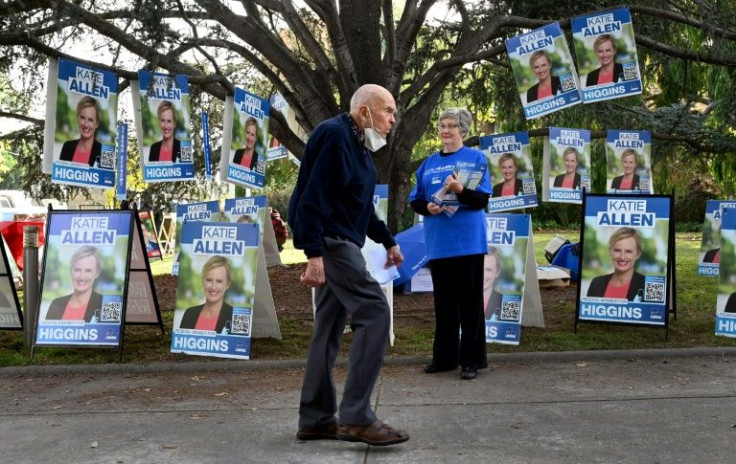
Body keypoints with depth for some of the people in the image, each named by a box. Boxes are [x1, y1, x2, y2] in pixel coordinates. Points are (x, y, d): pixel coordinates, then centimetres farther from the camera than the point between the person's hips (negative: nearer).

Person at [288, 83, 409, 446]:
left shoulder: (358, 144, 19)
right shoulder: (334, 134, -12)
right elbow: (313, 196, -21)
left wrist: (388, 240, 24)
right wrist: (314, 252, -27)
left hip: (339, 242, 11)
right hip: (329, 240, -11)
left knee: (330, 328, 10)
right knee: (374, 313, -14)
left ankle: (316, 419, 16)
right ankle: (356, 416, -12)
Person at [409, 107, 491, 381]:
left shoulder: (475, 158, -1)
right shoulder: (429, 163, 13)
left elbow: (482, 199, -9)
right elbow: (414, 200, 14)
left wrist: (460, 190, -27)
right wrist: (426, 207, -8)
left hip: (467, 241, -4)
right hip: (438, 242, 5)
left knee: (469, 301, 1)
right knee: (443, 301, 11)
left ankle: (471, 360, 8)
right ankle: (444, 356, 21)